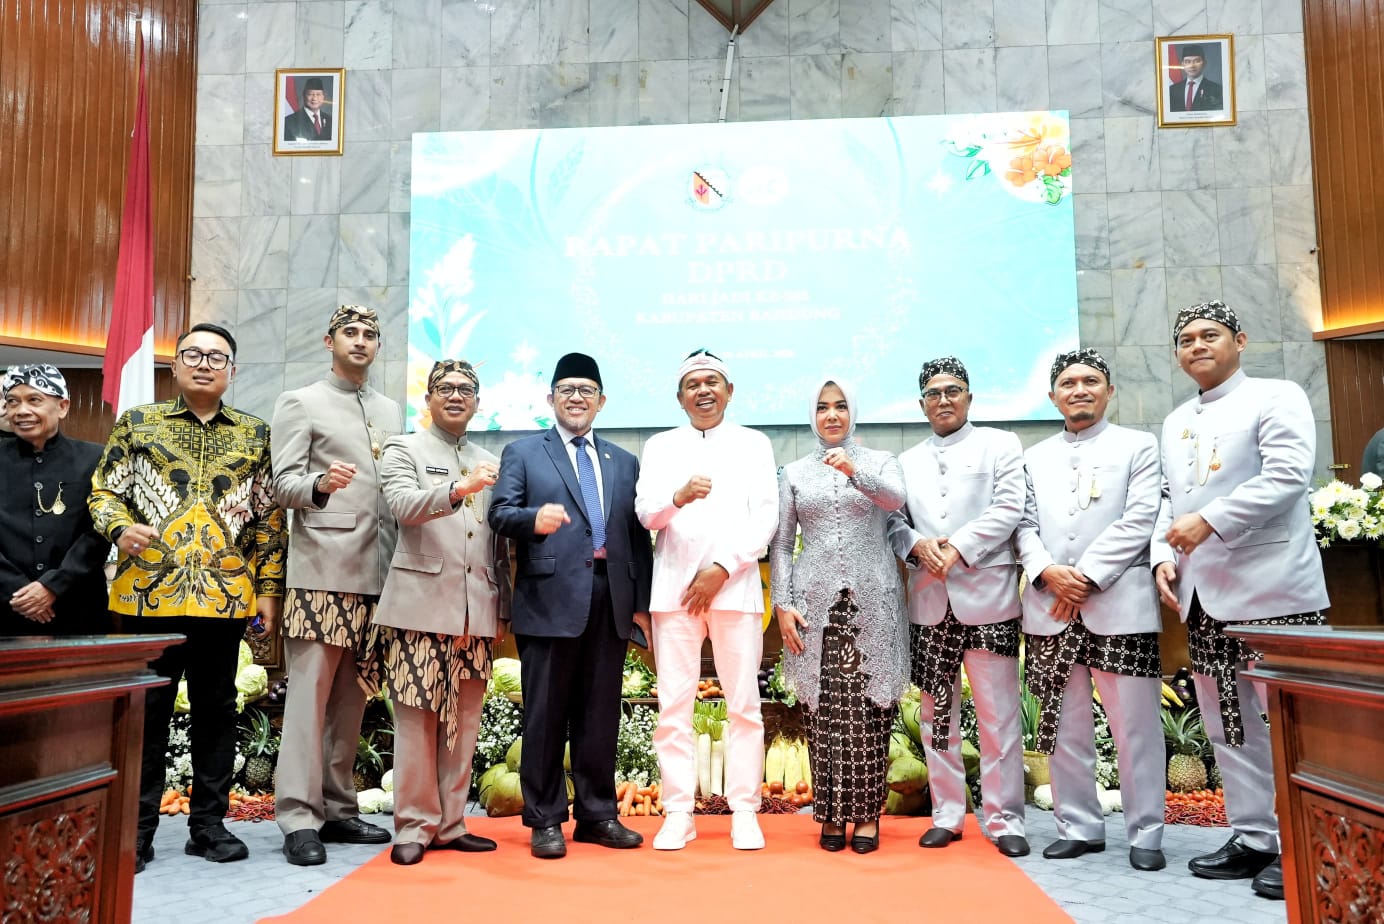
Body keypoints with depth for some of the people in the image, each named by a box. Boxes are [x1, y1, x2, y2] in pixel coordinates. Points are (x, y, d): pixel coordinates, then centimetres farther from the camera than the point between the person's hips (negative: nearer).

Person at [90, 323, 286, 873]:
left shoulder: (255, 435, 9)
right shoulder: (137, 423, 7)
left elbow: (269, 518, 8)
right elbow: (104, 491, 5)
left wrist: (268, 587, 3)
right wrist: (122, 528, -17)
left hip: (226, 596, 1)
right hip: (149, 592, -1)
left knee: (216, 710, 8)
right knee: (146, 711, 5)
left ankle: (208, 824, 20)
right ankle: (137, 829, 17)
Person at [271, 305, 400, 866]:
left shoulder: (391, 412, 20)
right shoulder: (300, 403, 4)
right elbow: (282, 484, -5)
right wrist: (320, 483, -26)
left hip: (376, 573, 5)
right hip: (322, 568, -5)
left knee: (352, 697, 9)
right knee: (310, 692, -5)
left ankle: (337, 809, 17)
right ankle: (299, 818, 0)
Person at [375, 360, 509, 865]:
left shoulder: (490, 463, 18)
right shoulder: (404, 449, 5)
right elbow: (405, 506, -16)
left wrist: (503, 607, 13)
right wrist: (458, 489, -33)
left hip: (476, 611, 4)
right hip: (421, 605, -4)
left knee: (464, 722, 7)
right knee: (417, 720, -1)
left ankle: (450, 824, 17)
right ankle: (414, 827, 10)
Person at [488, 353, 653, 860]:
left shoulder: (624, 462, 18)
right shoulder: (522, 453, 9)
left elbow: (638, 535, 13)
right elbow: (500, 513, -3)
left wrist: (642, 603, 7)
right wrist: (534, 518, -25)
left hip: (612, 603, 3)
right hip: (550, 602, -3)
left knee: (601, 714, 9)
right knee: (546, 714, 3)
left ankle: (597, 815, 20)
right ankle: (545, 820, 13)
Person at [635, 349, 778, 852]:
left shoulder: (754, 444, 11)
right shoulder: (660, 446, 14)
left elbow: (765, 517, 2)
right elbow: (645, 513, 2)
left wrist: (723, 568, -10)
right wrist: (679, 495, -20)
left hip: (734, 585, -1)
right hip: (674, 587, 1)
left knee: (744, 703, 0)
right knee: (674, 704, 1)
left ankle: (745, 811, 10)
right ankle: (678, 813, 9)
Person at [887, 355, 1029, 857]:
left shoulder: (1000, 444, 8)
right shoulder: (907, 462, 18)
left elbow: (1008, 508, -5)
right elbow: (891, 520, 10)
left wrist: (957, 549, -14)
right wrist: (917, 545, -11)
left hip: (987, 596, -3)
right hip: (930, 601, 4)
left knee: (998, 713, -1)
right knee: (937, 712, 8)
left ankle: (1004, 819, 9)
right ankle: (947, 815, 18)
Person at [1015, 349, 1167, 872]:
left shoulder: (1138, 447, 7)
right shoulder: (1035, 458, 18)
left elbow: (1138, 521, -4)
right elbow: (1025, 525, 10)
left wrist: (1086, 576, -12)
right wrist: (1047, 572, -10)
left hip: (1120, 607, -3)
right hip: (1050, 611, 3)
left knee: (1135, 726, 1)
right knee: (1065, 727, 8)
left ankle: (1145, 833, 13)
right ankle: (1079, 826, 19)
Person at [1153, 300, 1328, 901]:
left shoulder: (1276, 397, -2)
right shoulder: (1175, 423, 19)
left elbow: (1287, 475, -16)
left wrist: (1209, 520, -21)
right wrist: (1163, 555, 2)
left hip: (1272, 589, -7)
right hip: (1203, 598, 7)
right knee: (1228, 727, 12)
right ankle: (1252, 839, 22)